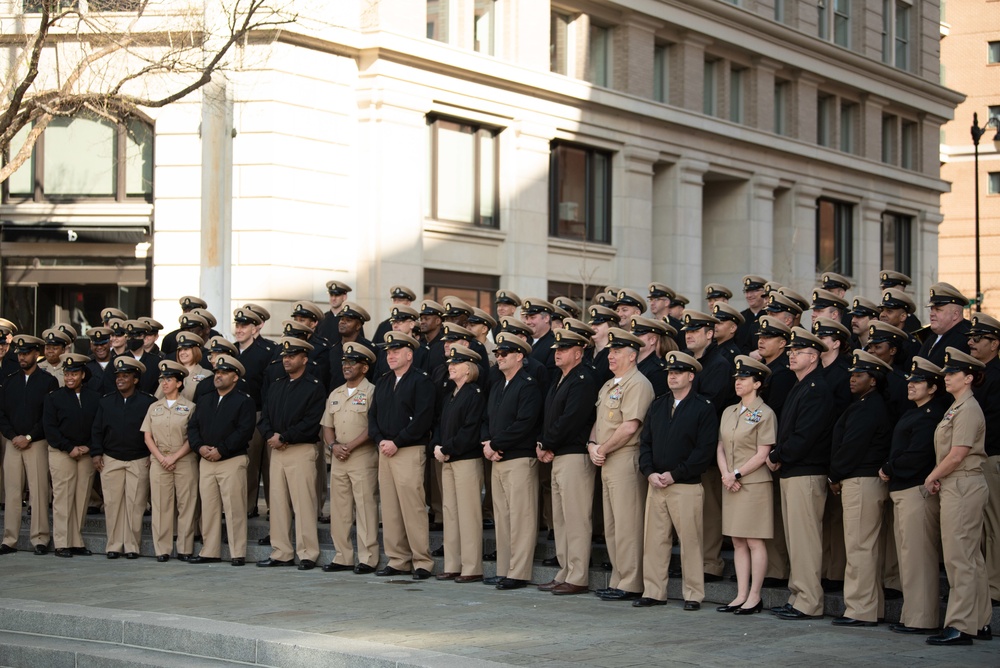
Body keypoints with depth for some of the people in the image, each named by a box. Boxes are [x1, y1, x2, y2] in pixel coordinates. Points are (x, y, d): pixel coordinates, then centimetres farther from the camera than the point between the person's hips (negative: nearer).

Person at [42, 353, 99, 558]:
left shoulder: (94, 398, 7)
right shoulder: (54, 398, 1)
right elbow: (50, 428, -4)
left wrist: (88, 447, -8)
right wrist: (70, 448, -10)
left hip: (86, 454, 2)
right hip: (61, 454, -2)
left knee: (82, 498, 2)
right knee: (63, 497, -5)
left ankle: (77, 542, 8)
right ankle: (62, 543, -1)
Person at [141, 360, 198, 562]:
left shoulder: (189, 407, 1)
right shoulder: (154, 407, 13)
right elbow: (147, 436, 8)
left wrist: (174, 457, -13)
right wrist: (161, 458, -7)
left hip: (185, 461, -3)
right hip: (159, 462, 3)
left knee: (186, 505, -3)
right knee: (160, 506, 1)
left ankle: (185, 549, 2)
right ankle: (162, 549, 5)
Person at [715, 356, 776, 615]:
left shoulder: (764, 414, -7)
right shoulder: (729, 412, 13)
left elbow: (762, 454, -11)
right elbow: (720, 447, 10)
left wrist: (737, 474, -13)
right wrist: (726, 475, -5)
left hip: (755, 484, -7)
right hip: (731, 485, 7)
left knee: (754, 541, -4)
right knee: (738, 542, 8)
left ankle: (754, 596, 0)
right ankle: (741, 595, 11)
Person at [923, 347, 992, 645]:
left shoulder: (968, 409, -14)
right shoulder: (957, 407, 17)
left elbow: (957, 455, -19)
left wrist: (931, 478, -7)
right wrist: (937, 479, 7)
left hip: (964, 487, -10)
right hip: (955, 487, 10)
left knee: (959, 557, -9)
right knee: (971, 558, 13)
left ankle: (960, 627, -8)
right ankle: (980, 623, 19)